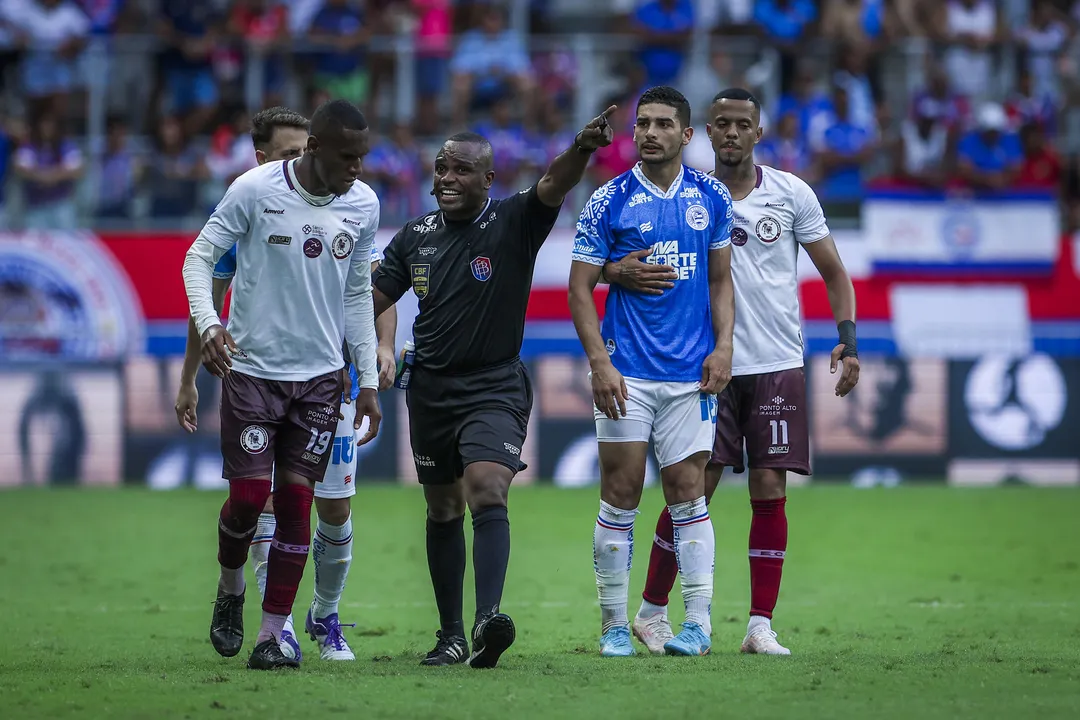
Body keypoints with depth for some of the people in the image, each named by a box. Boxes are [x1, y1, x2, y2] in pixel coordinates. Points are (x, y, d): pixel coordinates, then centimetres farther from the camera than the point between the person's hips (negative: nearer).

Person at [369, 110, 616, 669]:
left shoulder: (513, 223, -7)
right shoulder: (416, 237, 6)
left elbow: (553, 185, -26)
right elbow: (373, 298, 13)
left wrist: (582, 149, -45)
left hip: (495, 387, -5)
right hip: (431, 389, 5)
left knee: (487, 491, -24)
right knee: (443, 511, 12)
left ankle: (489, 618, -38)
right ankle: (451, 634, 22)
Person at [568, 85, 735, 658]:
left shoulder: (710, 198, 7)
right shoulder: (609, 201, -1)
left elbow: (720, 280, 14)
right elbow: (580, 289, -1)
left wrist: (722, 346, 1)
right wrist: (599, 362, -10)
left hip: (691, 374, 2)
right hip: (627, 372, -2)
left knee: (687, 493, 1)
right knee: (621, 495, -2)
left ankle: (699, 621, 5)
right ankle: (614, 626, 4)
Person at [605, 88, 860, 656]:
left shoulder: (791, 193, 4)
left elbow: (833, 272, 10)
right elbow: (614, 256, 0)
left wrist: (848, 340, -4)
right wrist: (619, 271, -24)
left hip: (778, 365, 1)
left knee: (770, 492, -3)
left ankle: (761, 625, 2)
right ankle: (652, 611, 13)